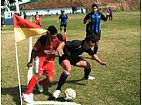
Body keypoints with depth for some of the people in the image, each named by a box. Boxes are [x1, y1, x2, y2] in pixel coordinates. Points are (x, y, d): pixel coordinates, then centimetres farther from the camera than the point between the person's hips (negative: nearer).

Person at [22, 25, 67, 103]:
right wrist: (31, 61, 0)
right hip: (40, 57, -4)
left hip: (50, 60, 4)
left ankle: (40, 84, 32)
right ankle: (26, 94, -23)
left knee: (50, 80, -4)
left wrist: (59, 46, -9)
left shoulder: (58, 37, -19)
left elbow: (64, 39, 7)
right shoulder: (42, 40, -27)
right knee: (39, 74, -28)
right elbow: (34, 50, -10)